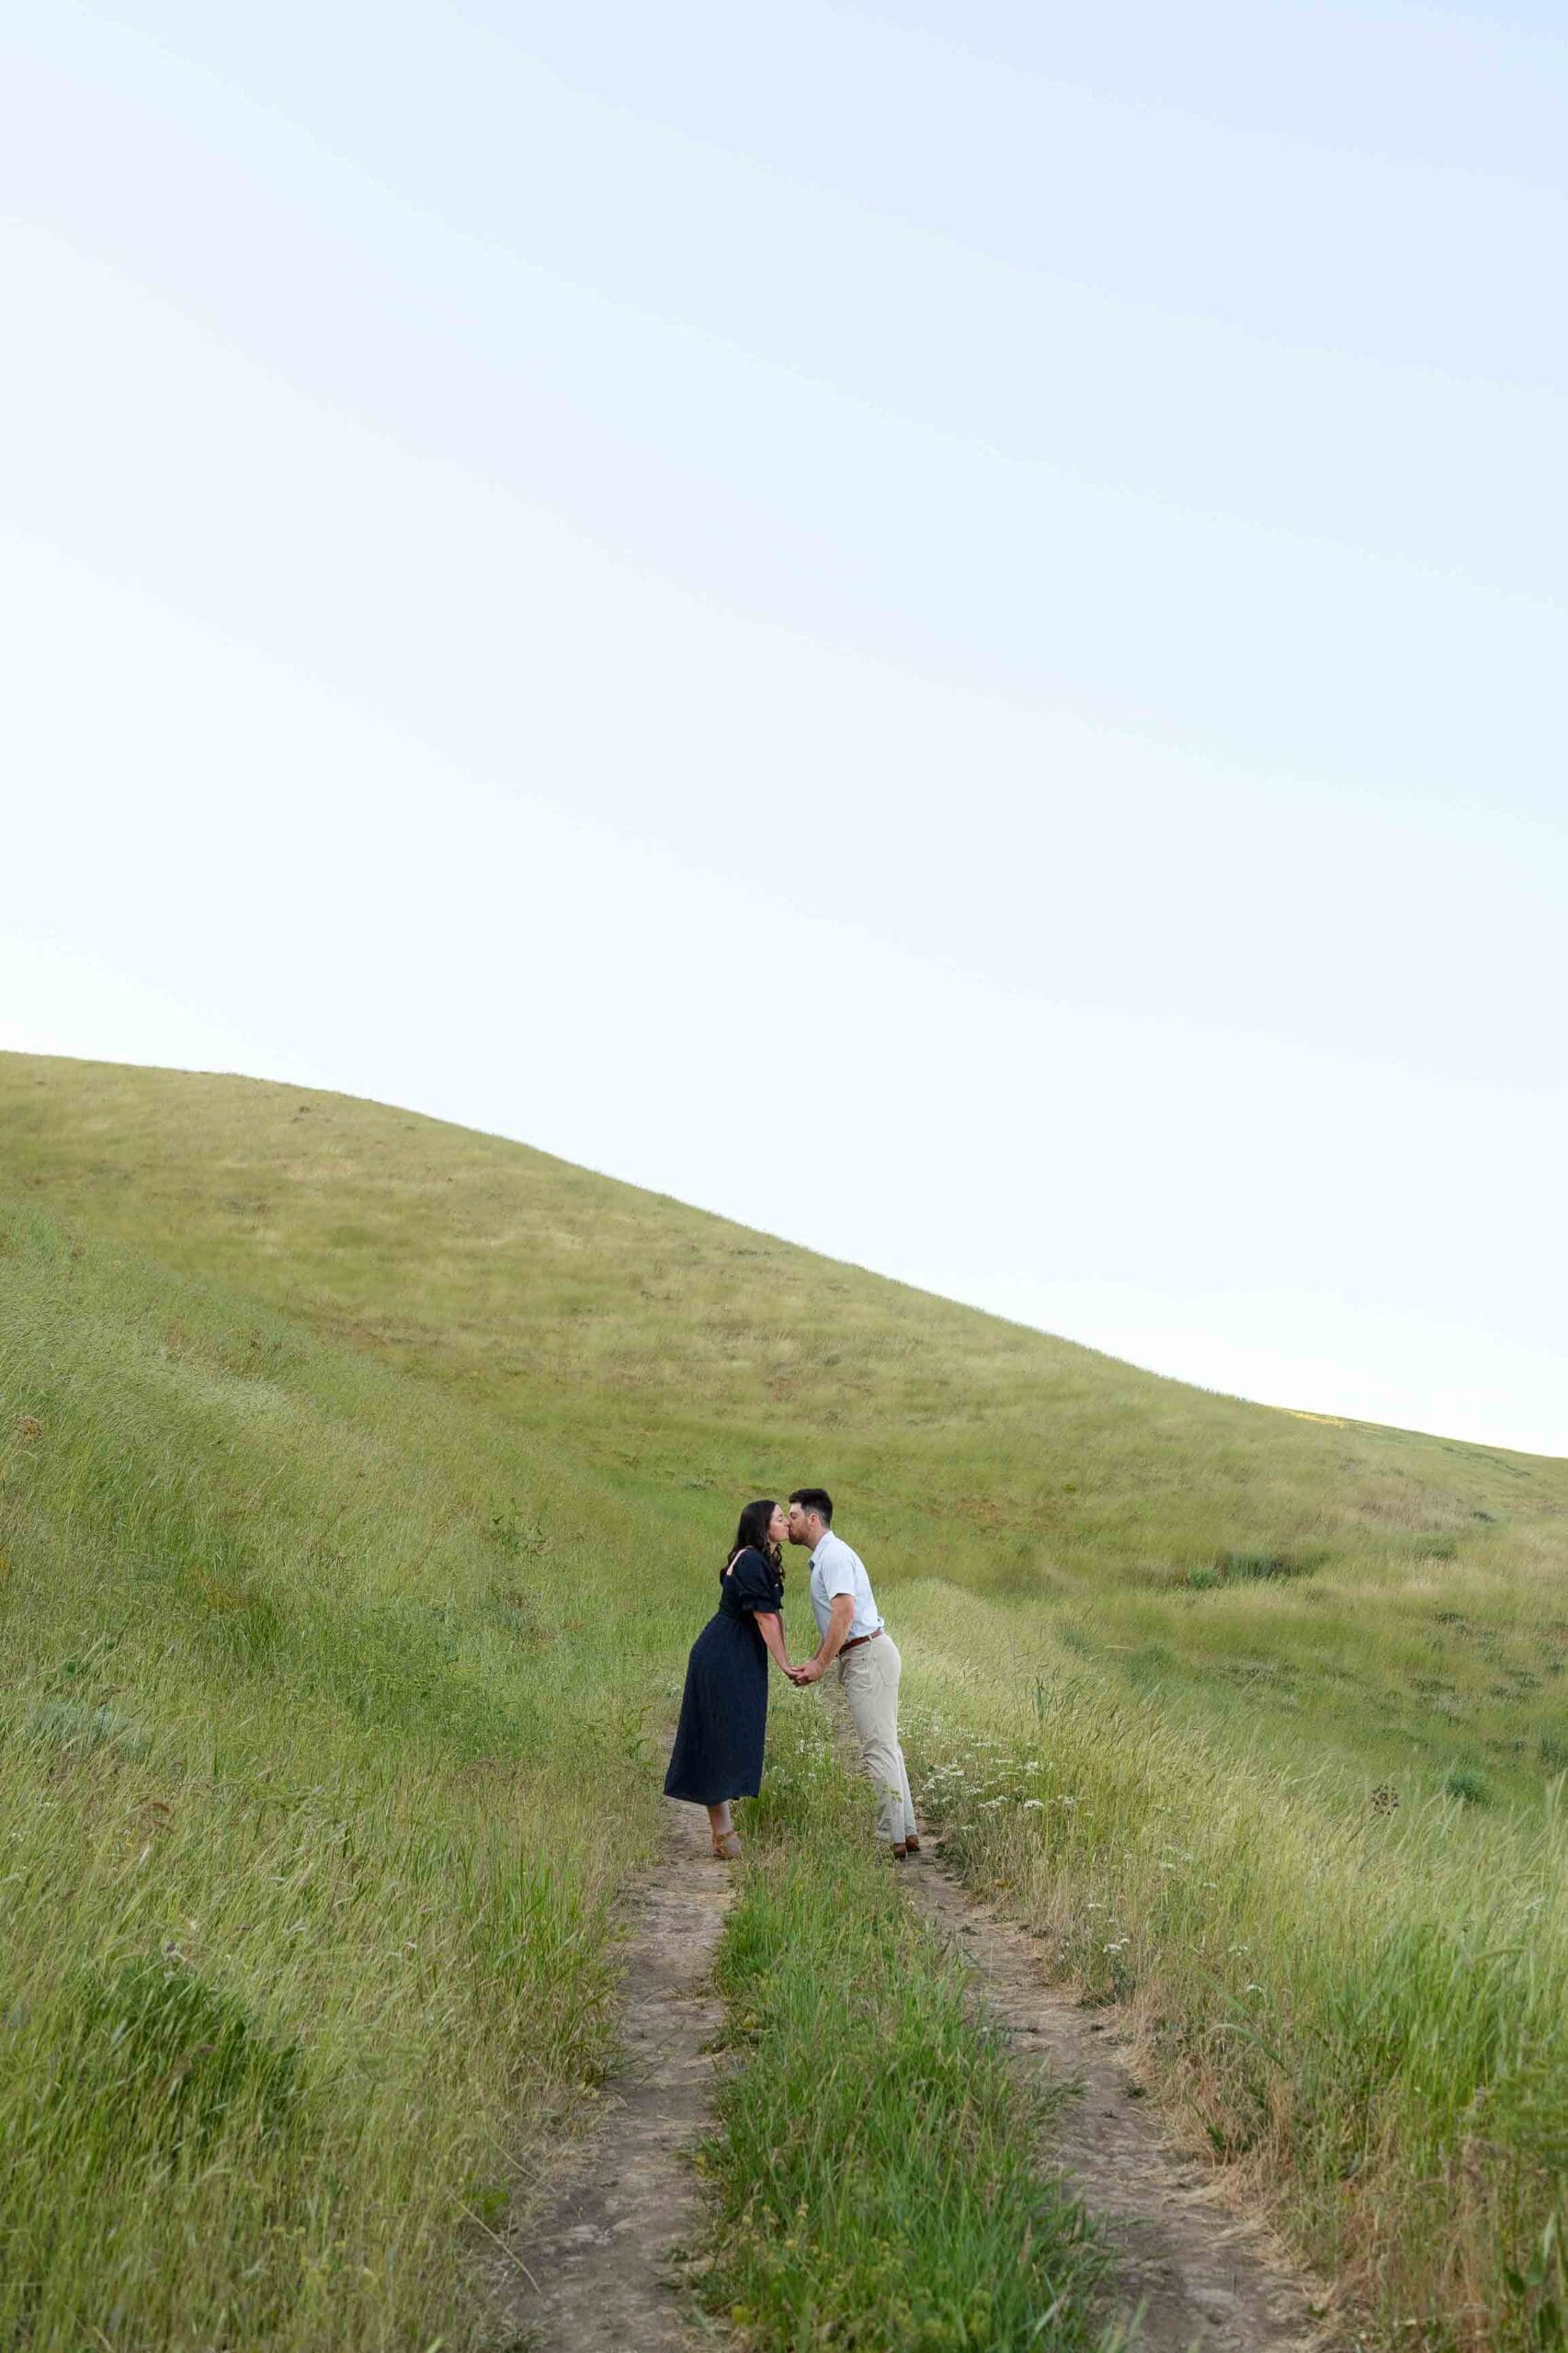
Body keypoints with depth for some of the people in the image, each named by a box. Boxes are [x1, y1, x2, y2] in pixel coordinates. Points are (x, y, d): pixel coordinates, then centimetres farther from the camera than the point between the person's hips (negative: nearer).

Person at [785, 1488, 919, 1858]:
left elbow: (845, 1612, -24)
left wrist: (820, 1665, -19)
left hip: (868, 1654, -11)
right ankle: (906, 1831, 15)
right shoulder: (823, 1558, 19)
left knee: (878, 1747, -8)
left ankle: (890, 1837, -5)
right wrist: (813, 1662, 14)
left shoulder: (834, 1555, -13)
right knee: (885, 1745, 12)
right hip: (862, 1656, 11)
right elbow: (835, 1623, 23)